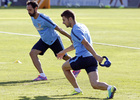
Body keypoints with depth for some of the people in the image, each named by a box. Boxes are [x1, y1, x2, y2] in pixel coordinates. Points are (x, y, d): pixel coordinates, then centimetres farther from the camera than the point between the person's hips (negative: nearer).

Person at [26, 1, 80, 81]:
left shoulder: (44, 19, -31)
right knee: (32, 53, -15)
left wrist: (70, 37, -16)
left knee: (64, 56, 11)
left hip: (54, 40, -6)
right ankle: (42, 75, -15)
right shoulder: (32, 17, -8)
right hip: (44, 40, 6)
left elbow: (57, 28, -24)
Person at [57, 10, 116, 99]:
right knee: (95, 84, -4)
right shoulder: (82, 26, 21)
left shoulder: (75, 30, -9)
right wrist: (64, 52, 43)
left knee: (64, 67, 20)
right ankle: (109, 87, -32)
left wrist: (96, 56, -26)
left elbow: (86, 44, -20)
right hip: (92, 59, 8)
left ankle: (77, 90, 20)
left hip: (83, 57, -8)